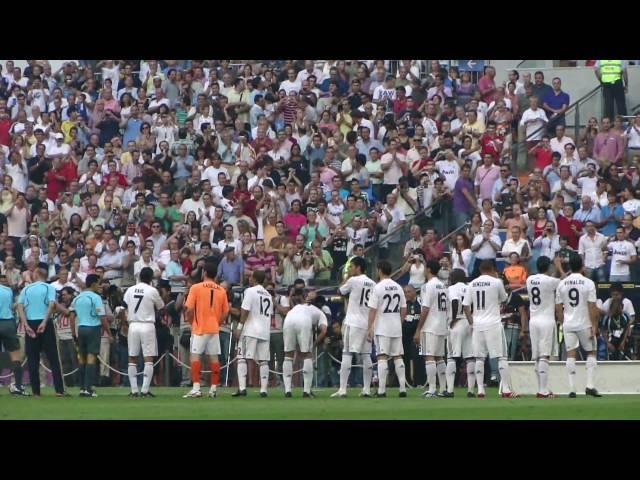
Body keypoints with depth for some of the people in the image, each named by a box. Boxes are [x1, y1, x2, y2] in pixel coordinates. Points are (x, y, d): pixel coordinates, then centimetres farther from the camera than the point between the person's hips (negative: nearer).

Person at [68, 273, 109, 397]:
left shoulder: (77, 298, 10)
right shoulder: (95, 298, -8)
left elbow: (72, 317, 10)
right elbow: (102, 318, -11)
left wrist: (74, 334, 16)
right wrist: (109, 333, -4)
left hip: (80, 329, 6)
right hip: (93, 328, -6)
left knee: (82, 358, 11)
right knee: (91, 358, -6)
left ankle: (82, 387, 11)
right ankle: (88, 388, -12)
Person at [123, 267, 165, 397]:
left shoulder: (130, 290, 5)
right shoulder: (152, 291, -5)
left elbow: (125, 310, 10)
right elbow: (161, 307, 9)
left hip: (133, 324, 3)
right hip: (147, 325, -3)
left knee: (132, 358, 9)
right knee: (149, 359, -2)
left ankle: (134, 390, 5)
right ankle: (145, 389, -10)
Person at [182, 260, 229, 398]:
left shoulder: (196, 288, -7)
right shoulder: (221, 290, 5)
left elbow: (189, 309, -9)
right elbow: (225, 313, 8)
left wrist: (190, 322, 7)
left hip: (199, 328, -4)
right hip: (214, 329, 4)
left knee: (195, 356, -4)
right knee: (214, 357, 7)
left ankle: (196, 388, -12)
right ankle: (213, 388, 8)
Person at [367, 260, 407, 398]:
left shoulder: (378, 287, -9)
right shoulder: (398, 287, 8)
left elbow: (372, 309, -11)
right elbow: (404, 309, 11)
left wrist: (369, 328, -8)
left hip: (381, 328, -5)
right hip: (396, 327, 5)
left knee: (382, 357, -7)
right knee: (398, 357, 9)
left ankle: (381, 390, -11)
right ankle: (403, 388, 6)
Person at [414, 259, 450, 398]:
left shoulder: (428, 286, -11)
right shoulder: (443, 286, 13)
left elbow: (425, 310, -15)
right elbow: (447, 308, 15)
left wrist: (418, 330, -12)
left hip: (430, 328, -8)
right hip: (442, 327, 8)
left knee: (429, 357, -9)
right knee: (439, 358, 14)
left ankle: (431, 390, -15)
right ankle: (444, 389, 14)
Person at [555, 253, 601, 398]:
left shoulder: (562, 284, 1)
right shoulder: (588, 283, -9)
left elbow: (558, 308, 5)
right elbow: (592, 307, -11)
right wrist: (594, 325, -7)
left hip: (568, 325, 2)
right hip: (585, 324, -2)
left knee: (571, 354, 3)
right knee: (591, 352, 11)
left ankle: (572, 389, -2)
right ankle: (590, 385, -1)